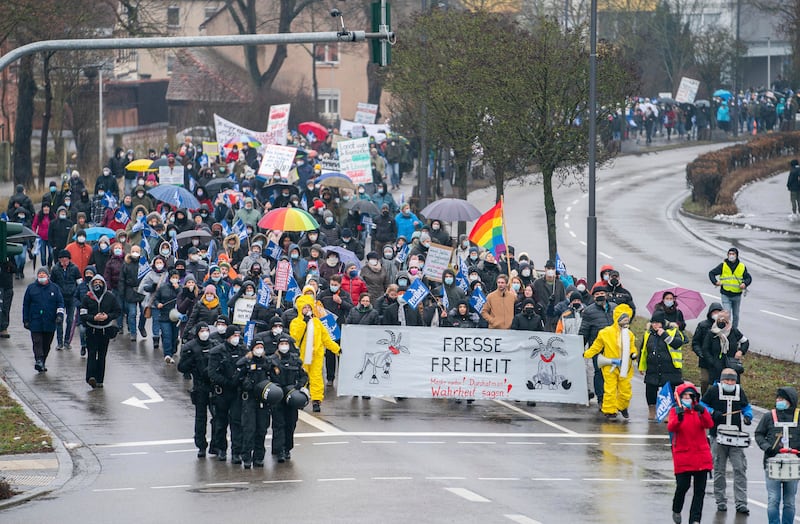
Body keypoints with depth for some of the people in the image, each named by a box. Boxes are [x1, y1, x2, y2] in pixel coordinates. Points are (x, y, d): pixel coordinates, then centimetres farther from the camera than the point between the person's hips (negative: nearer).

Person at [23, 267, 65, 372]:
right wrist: (25, 320, 5)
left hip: (50, 323, 1)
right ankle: (38, 361, -23)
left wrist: (60, 314, -12)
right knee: (37, 342, -13)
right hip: (35, 322, -1)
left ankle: (42, 363, 19)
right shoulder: (31, 288, 6)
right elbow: (26, 305, 9)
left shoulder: (55, 288, 7)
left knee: (47, 344, 7)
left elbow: (60, 302, 5)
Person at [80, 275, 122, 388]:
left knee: (102, 355, 5)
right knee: (92, 353, -13)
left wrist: (107, 316, -12)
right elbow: (83, 315, -2)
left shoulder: (110, 297, 3)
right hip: (92, 330, -1)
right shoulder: (87, 298, 1)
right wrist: (94, 318, -19)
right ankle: (91, 377, -22)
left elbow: (118, 312, 6)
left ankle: (99, 380, 11)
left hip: (105, 330, 1)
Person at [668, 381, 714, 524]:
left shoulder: (699, 410, 7)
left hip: (701, 456, 2)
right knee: (683, 486, -4)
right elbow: (671, 427, -17)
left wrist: (703, 412, -28)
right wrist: (678, 417, -37)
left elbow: (709, 424, -10)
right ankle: (676, 511, 24)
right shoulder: (675, 411, 1)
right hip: (683, 456, -2)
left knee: (700, 489, 1)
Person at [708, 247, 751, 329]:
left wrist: (745, 283, -14)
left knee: (736, 315, 16)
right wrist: (715, 282, -15)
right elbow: (711, 273, 2)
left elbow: (748, 278, 7)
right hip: (725, 294, -3)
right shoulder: (723, 266, -4)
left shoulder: (742, 267, 1)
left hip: (737, 295, 3)